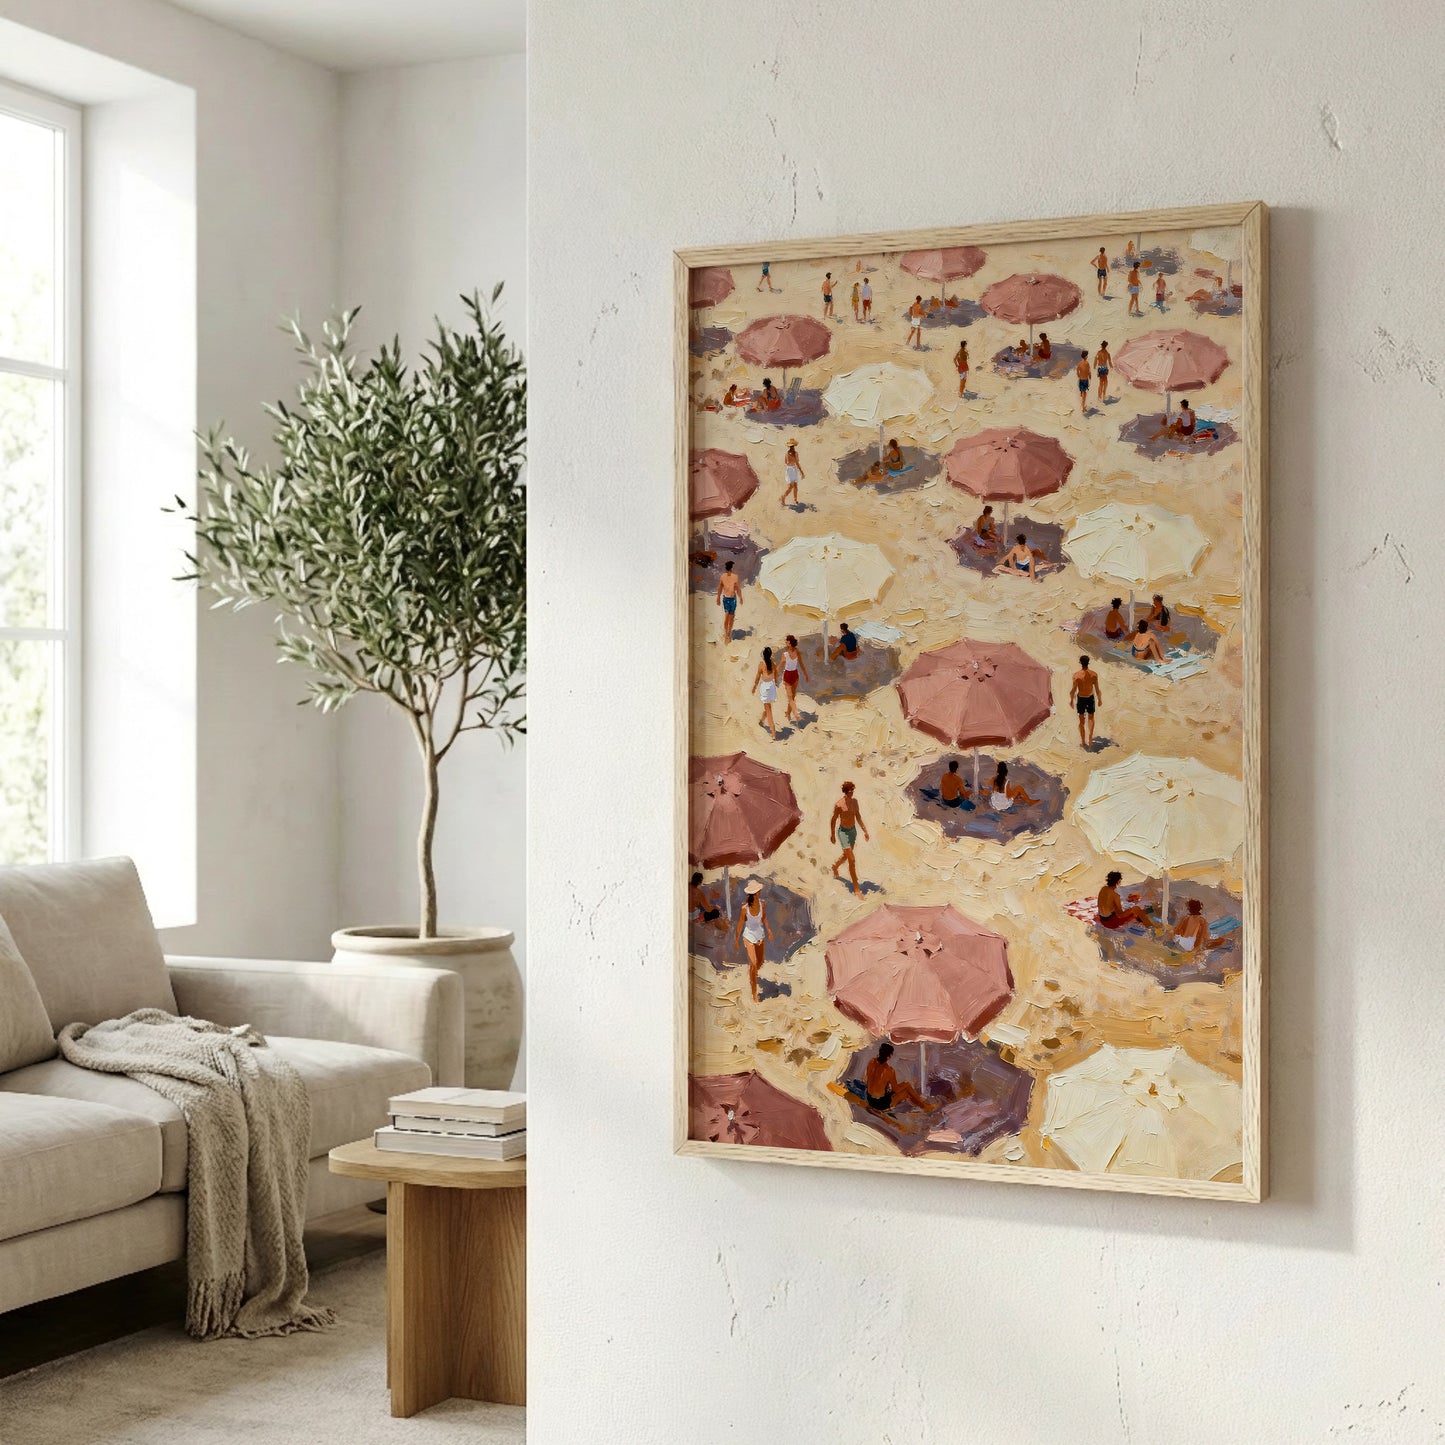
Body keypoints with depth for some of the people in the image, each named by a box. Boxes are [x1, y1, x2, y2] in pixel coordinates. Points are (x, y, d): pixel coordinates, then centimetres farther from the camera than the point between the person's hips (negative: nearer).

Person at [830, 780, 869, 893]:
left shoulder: (854, 801, -2)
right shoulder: (839, 805, -22)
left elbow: (858, 817, 8)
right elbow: (833, 820, -9)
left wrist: (865, 831, 2)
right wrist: (832, 835, 0)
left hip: (853, 831, 7)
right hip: (843, 832, -7)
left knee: (846, 856, 26)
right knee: (852, 860, -11)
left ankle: (835, 867, 60)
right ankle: (856, 888, -5)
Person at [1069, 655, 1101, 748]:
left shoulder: (1077, 675, -20)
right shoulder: (1094, 674, -15)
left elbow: (1073, 690, -13)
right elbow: (1097, 689, -8)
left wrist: (1071, 700, 3)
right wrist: (1099, 699, 8)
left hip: (1081, 698, -1)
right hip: (1090, 698, 1)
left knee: (1082, 720, 14)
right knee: (1090, 718, 21)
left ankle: (1083, 741, 20)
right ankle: (1090, 738, 9)